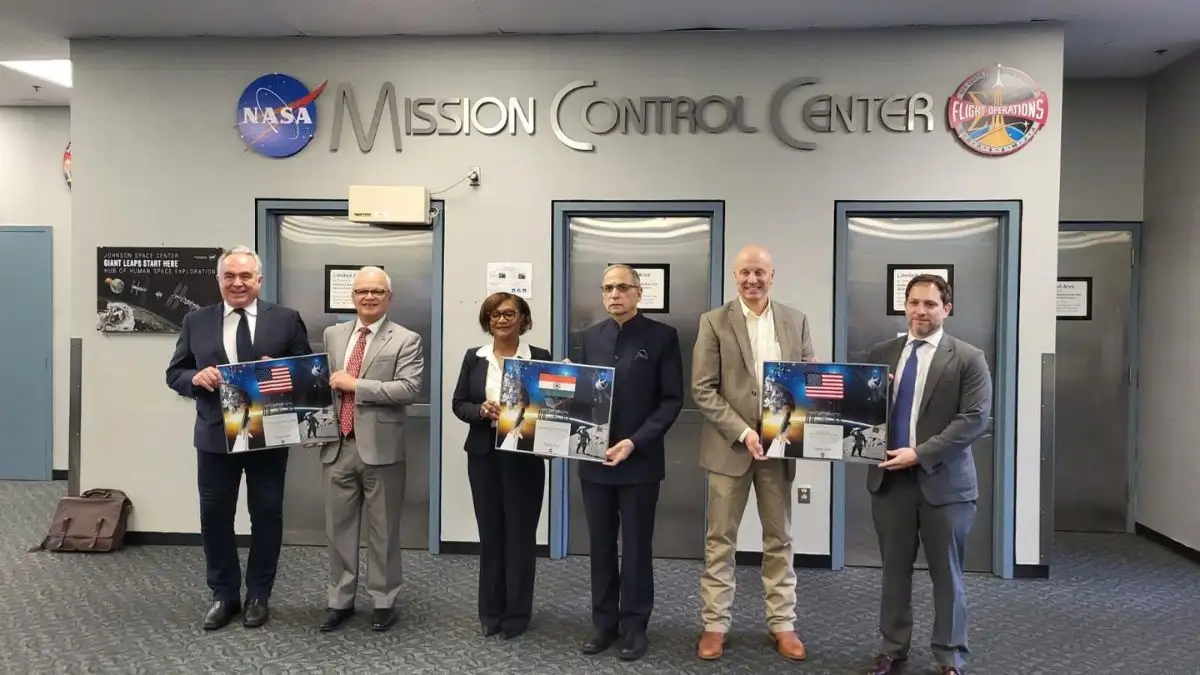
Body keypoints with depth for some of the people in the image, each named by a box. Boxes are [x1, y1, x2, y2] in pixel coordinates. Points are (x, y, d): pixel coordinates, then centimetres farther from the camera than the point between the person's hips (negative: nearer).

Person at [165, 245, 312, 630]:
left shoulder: (286, 320, 0)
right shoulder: (196, 322, 5)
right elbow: (174, 373, 7)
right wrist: (196, 377, -14)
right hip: (215, 436, 2)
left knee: (267, 515, 7)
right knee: (215, 516, 8)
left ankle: (258, 595, 23)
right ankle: (224, 595, 25)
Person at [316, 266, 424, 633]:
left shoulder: (406, 340, -4)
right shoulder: (333, 334, 12)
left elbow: (409, 389, -16)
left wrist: (355, 385, -17)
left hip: (380, 447, -4)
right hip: (338, 446, 4)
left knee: (383, 530, 8)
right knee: (339, 527, 13)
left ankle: (383, 601, 22)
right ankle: (340, 600, 26)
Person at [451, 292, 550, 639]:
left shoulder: (540, 358, -2)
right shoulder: (473, 357, 6)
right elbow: (458, 403, 5)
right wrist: (481, 410, -14)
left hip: (524, 456, -2)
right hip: (483, 455, 2)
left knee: (520, 533, 5)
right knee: (490, 533, 10)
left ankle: (517, 613, 18)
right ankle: (491, 610, 23)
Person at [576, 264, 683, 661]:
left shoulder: (662, 336, -3)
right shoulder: (591, 337, 11)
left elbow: (672, 399, -7)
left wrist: (635, 441, -16)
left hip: (640, 460, -4)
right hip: (594, 459, 4)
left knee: (636, 548, 6)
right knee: (600, 547, 11)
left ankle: (634, 627, 19)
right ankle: (604, 624, 23)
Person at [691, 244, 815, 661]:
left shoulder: (796, 321, 5)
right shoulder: (714, 322, -4)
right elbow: (702, 389, -8)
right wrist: (743, 433, -17)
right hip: (729, 445, -2)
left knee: (779, 539, 12)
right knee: (720, 539, 7)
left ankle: (782, 624, 25)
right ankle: (715, 625, 19)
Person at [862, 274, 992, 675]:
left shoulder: (967, 358, -3)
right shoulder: (882, 354, 8)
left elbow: (975, 418, -12)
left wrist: (921, 453, -18)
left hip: (943, 480, -3)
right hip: (889, 476, 3)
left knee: (946, 574, 8)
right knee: (894, 569, 12)